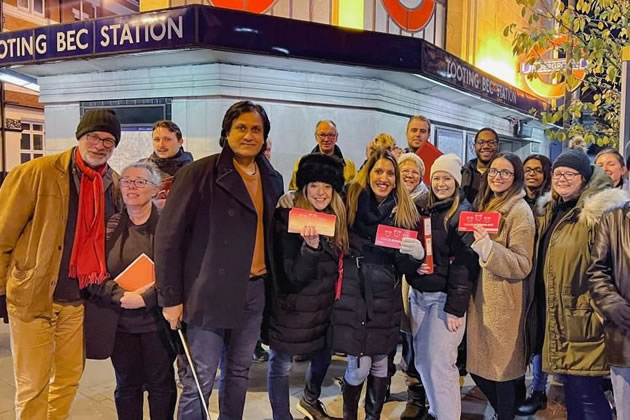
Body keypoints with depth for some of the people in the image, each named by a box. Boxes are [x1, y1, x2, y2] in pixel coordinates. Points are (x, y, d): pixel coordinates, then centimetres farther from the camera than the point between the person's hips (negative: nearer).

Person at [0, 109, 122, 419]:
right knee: (33, 385, 6)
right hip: (32, 296, -4)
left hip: (78, 299, 5)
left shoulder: (114, 184, 2)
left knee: (69, 377, 17)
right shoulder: (36, 173, -13)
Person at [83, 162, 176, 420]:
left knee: (161, 384, 10)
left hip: (158, 320, -2)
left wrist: (146, 298, -17)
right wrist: (121, 297, -14)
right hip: (119, 322, 2)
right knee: (127, 386, 13)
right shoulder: (108, 225, 3)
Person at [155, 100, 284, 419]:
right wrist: (170, 297, -12)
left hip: (254, 290, 6)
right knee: (199, 382, 4)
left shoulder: (271, 180, 7)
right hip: (211, 292, -5)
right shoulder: (199, 174, -10)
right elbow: (169, 235, -11)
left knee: (238, 373, 18)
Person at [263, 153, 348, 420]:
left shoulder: (336, 220, 0)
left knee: (323, 358, 22)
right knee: (281, 365, 8)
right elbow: (294, 277, -25)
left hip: (323, 308, 7)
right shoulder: (289, 221, -18)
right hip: (291, 310, -6)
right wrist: (311, 245, -38)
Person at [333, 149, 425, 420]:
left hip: (385, 298, 3)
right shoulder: (349, 201, -4)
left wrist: (417, 254, -15)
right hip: (352, 293, -2)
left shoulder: (405, 212, 3)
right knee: (360, 365, -1)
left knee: (380, 362, 11)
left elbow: (406, 268, 4)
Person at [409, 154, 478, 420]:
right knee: (422, 361, 12)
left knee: (440, 364, -5)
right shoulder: (426, 210, 11)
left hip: (445, 297, -6)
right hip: (419, 294, 6)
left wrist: (455, 307, -19)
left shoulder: (464, 213, -8)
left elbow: (464, 264, -14)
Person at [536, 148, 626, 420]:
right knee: (571, 386, 17)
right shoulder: (551, 211, 13)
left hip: (583, 316, -8)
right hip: (558, 314, 8)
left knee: (585, 389, -6)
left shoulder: (598, 212, -12)